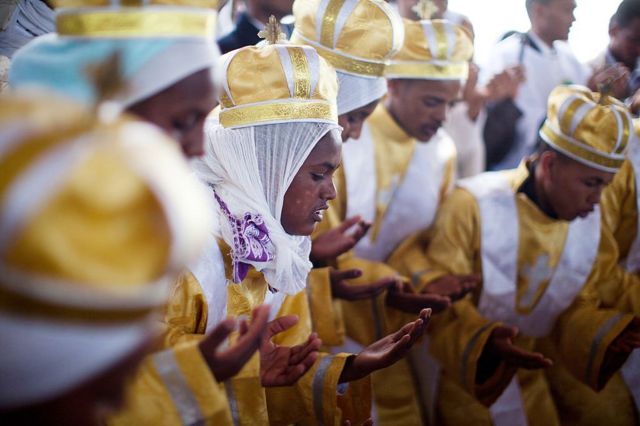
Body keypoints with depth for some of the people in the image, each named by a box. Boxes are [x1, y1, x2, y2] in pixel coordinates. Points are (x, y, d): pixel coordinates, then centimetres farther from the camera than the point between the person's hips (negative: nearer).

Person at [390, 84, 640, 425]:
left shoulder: (590, 224, -5)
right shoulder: (473, 205, -25)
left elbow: (574, 311, 1)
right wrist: (482, 340, -41)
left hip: (527, 377, 6)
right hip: (462, 376, -6)